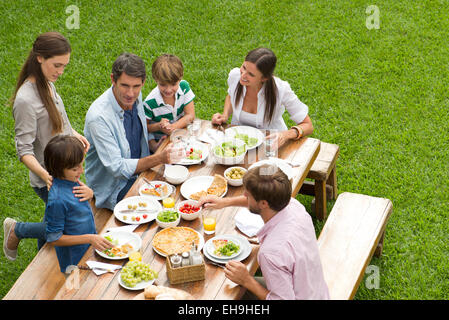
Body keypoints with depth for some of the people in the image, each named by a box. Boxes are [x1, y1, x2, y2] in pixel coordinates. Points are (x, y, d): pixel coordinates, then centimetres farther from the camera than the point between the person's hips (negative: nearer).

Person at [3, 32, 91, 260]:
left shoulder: (47, 84, 2)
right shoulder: (25, 99, -26)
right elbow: (24, 151, -24)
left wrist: (74, 134, 3)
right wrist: (44, 175, -38)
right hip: (49, 180, -9)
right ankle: (17, 230, 14)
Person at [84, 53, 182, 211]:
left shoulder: (135, 96, -4)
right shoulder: (98, 117, -28)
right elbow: (116, 168, -26)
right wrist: (159, 158, -32)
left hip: (138, 172, 7)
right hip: (113, 190, -7)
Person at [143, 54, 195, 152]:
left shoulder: (184, 87, -10)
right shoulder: (150, 103, -19)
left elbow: (190, 115, -6)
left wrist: (172, 127, -21)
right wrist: (159, 126, -27)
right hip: (159, 141, -2)